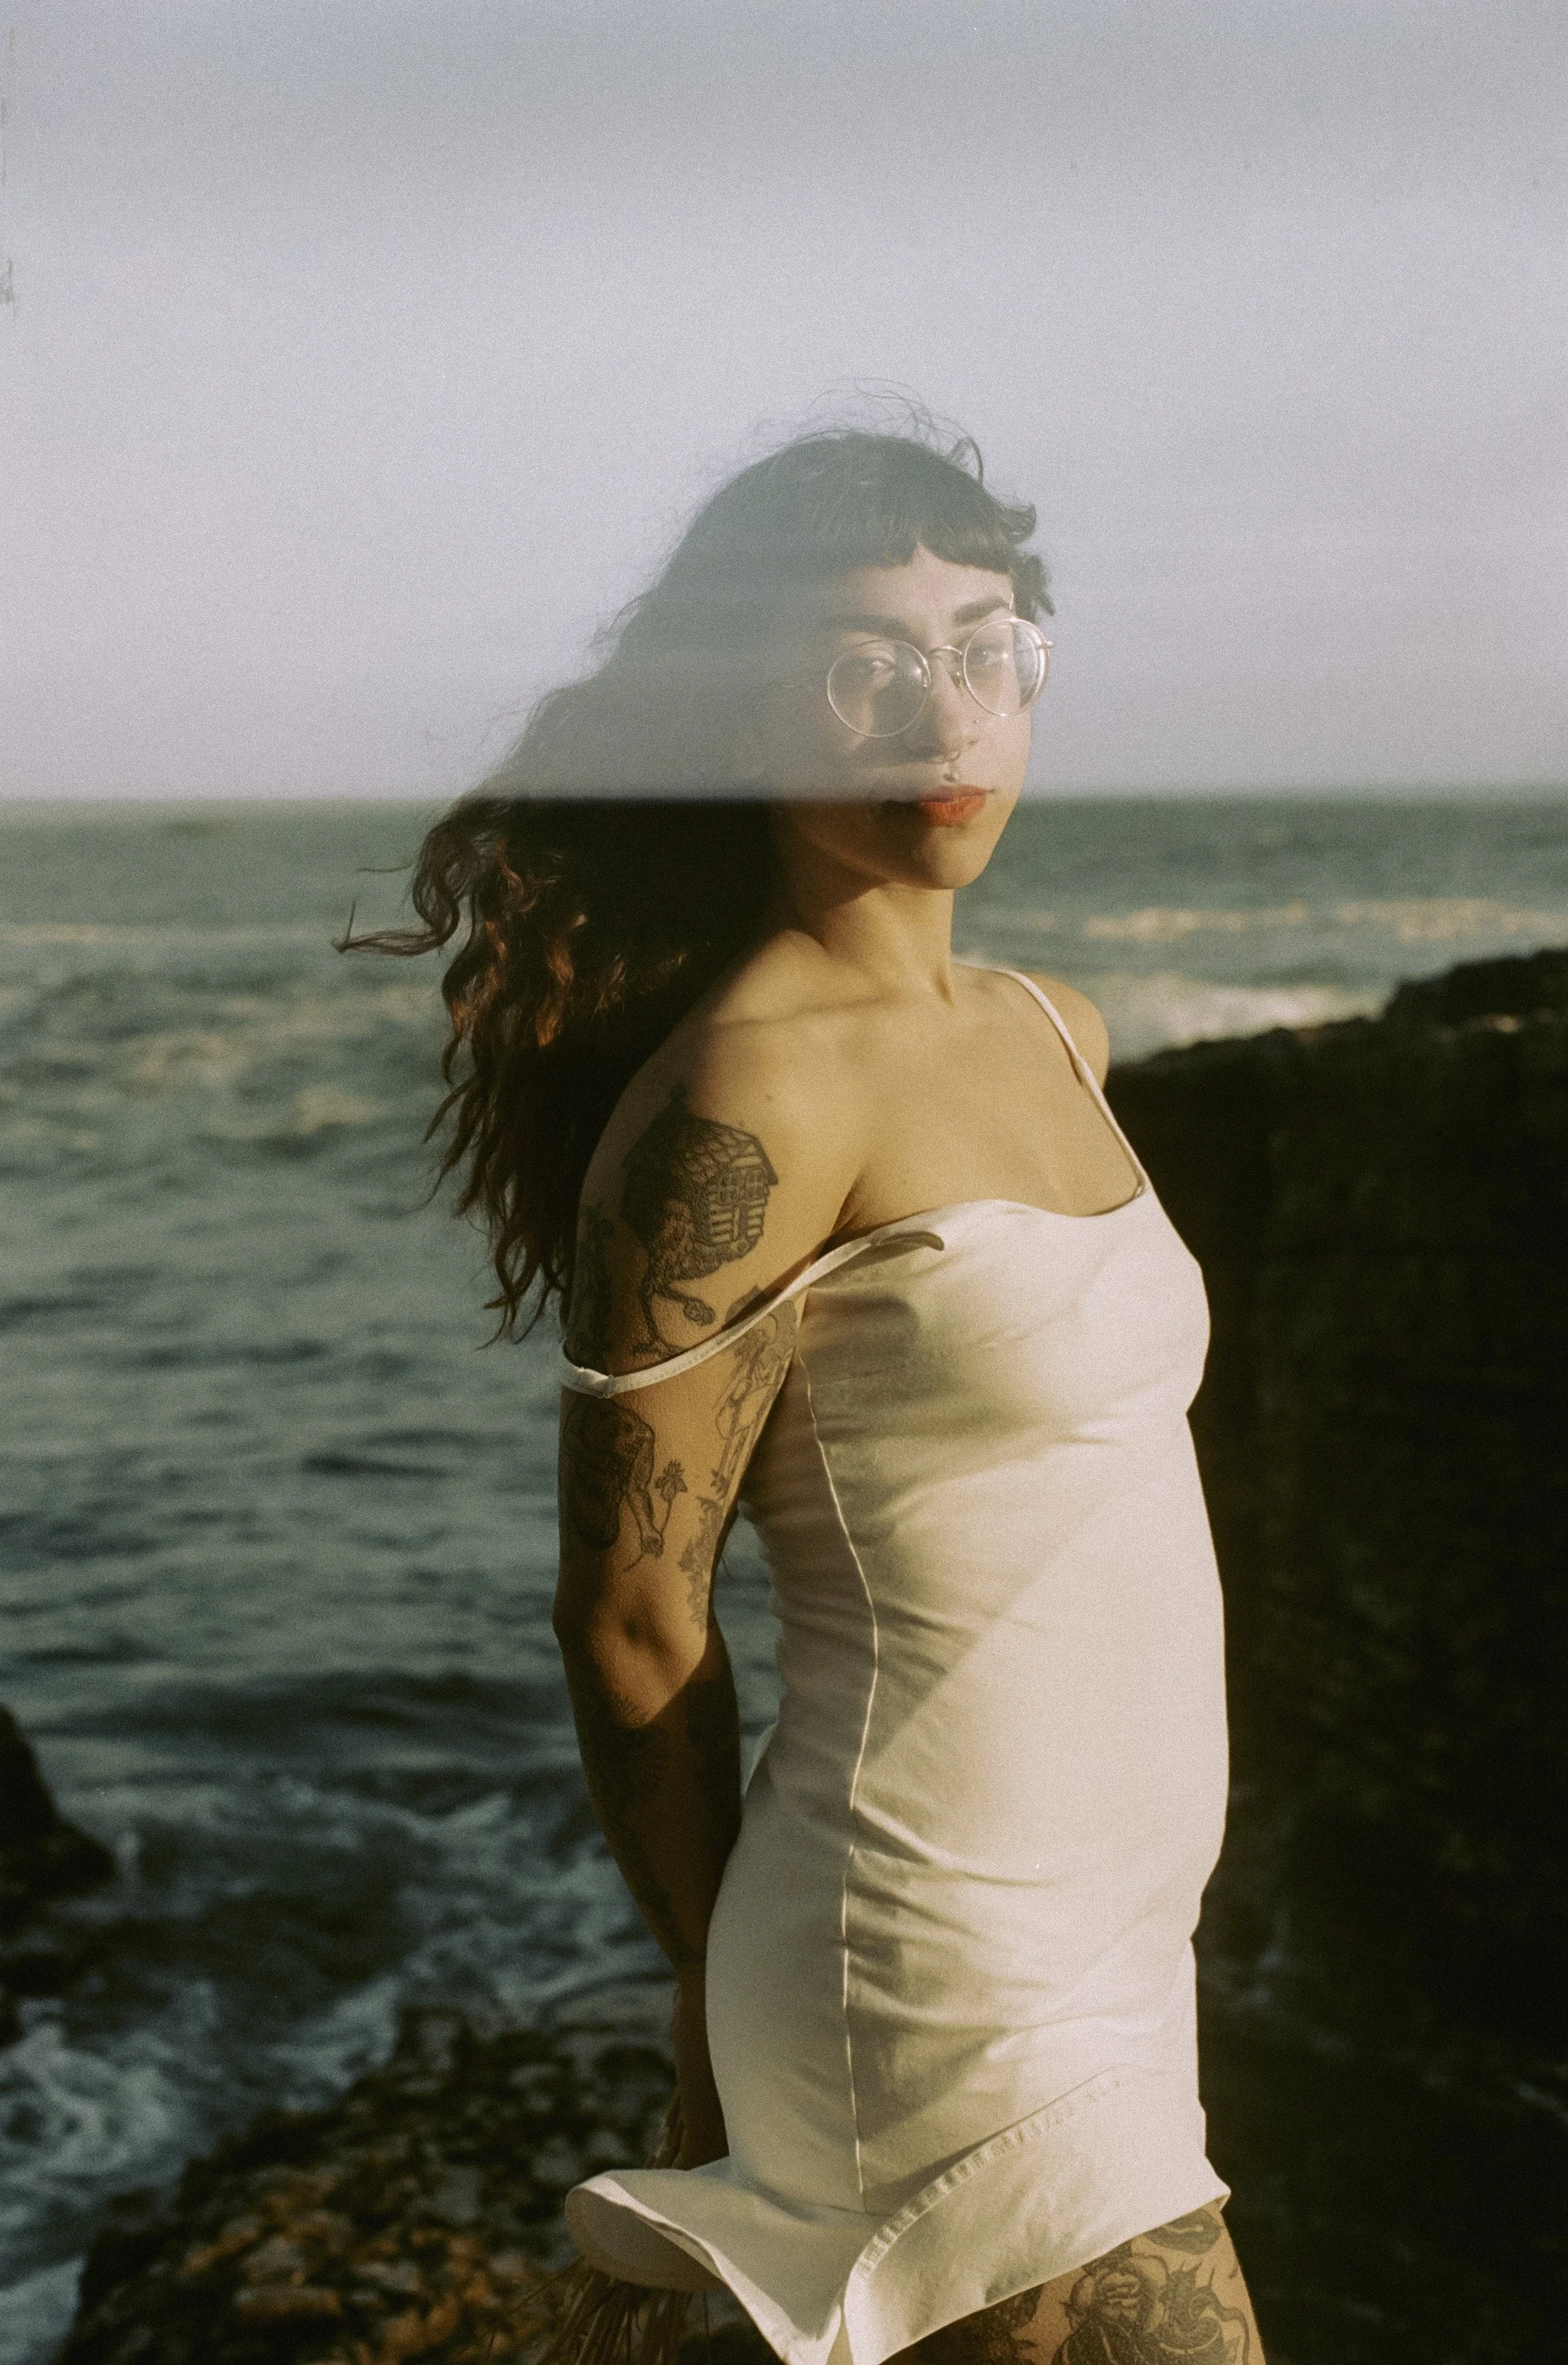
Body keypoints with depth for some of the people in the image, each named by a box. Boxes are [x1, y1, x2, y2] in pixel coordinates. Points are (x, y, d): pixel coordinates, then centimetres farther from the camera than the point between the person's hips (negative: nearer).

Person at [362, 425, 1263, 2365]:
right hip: (955, 1988, -8)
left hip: (1101, 1955, 8)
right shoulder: (748, 1096, -18)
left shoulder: (1052, 1032, 7)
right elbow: (629, 1618, -14)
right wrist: (734, 2013, -1)